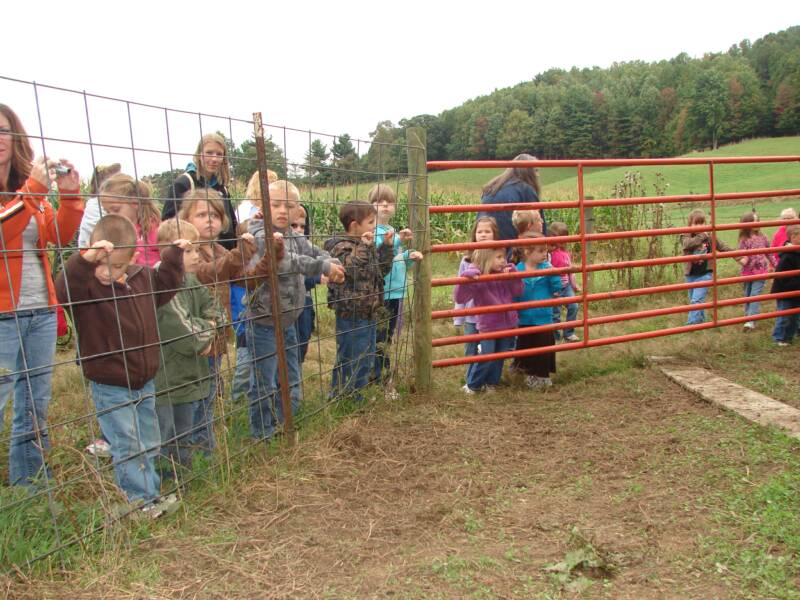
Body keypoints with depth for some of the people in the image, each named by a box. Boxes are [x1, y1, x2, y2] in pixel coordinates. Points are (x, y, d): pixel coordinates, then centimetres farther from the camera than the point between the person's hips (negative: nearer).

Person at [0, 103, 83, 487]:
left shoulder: (31, 188, 14)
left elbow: (61, 237, 6)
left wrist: (70, 195, -6)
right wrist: (33, 190, -25)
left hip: (41, 312, 6)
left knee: (36, 412, 13)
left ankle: (31, 490, 25)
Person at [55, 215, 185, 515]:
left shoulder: (141, 277, 0)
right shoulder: (85, 284, -17)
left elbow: (164, 283, 20)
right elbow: (64, 290, -39)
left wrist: (174, 253, 12)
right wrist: (85, 260, -52)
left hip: (145, 382, 6)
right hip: (110, 387, -6)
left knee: (149, 444, 18)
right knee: (128, 448, 1)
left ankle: (151, 493, 33)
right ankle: (144, 500, 14)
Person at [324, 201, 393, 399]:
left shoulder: (367, 246, 11)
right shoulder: (341, 247, -17)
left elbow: (382, 269, 18)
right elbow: (354, 269, -30)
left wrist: (387, 246, 9)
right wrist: (364, 246, -31)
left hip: (369, 312, 9)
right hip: (351, 314, -9)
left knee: (367, 355, 18)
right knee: (349, 358, 2)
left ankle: (356, 392, 32)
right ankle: (340, 395, 16)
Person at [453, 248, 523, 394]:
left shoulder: (504, 273, 1)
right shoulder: (476, 278, -16)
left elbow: (517, 291, 3)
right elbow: (460, 297, -22)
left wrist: (512, 273, -10)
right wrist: (466, 278, -36)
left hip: (507, 323, 6)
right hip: (488, 325, -5)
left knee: (500, 356, 12)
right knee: (486, 357, -6)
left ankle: (490, 383, 30)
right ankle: (472, 385, 13)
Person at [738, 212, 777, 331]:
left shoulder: (762, 237, 1)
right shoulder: (744, 240, -6)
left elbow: (769, 253, 12)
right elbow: (742, 255, -7)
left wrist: (776, 265, 16)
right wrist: (743, 259, -30)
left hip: (760, 272, 0)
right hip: (748, 272, 0)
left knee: (755, 295, -9)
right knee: (748, 295, 13)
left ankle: (751, 321, -13)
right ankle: (748, 315, 30)